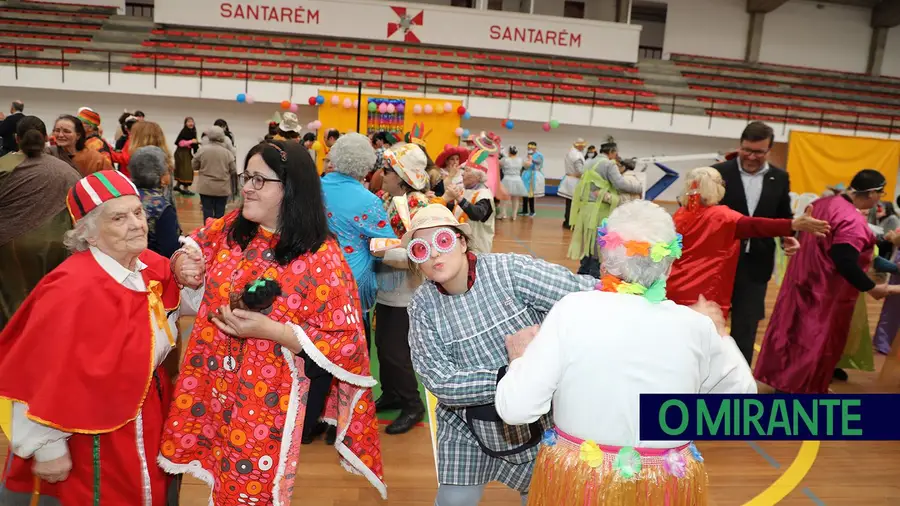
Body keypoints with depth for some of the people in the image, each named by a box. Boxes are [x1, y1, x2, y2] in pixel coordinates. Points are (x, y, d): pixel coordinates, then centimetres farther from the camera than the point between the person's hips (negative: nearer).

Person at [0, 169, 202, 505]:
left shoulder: (153, 267, -6)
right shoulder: (73, 289, -28)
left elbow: (183, 307, 10)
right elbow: (44, 376, -24)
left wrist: (191, 283, -13)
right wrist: (48, 448, -15)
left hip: (151, 412, 7)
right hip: (97, 435, -7)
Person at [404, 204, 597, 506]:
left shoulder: (509, 270, -19)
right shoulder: (422, 306, -11)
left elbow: (592, 296, -24)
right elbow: (440, 383, -18)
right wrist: (509, 376, -28)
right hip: (468, 431, 1)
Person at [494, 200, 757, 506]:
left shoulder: (572, 310, -17)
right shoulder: (696, 326, -10)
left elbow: (516, 408, -17)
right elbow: (741, 396, 8)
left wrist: (519, 358, 1)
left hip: (576, 481, -1)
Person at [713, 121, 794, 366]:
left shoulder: (780, 178, 5)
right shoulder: (719, 172, -6)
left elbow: (784, 217, 12)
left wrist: (788, 237, -8)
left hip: (755, 265, 3)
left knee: (746, 328, 10)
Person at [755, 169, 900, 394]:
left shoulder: (822, 203, 3)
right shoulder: (853, 221, -24)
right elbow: (845, 262, -29)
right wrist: (872, 288, -18)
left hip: (803, 279, 8)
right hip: (826, 291, -8)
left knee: (796, 330, 17)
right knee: (818, 340, 6)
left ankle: (780, 378, 29)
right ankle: (799, 388, 17)